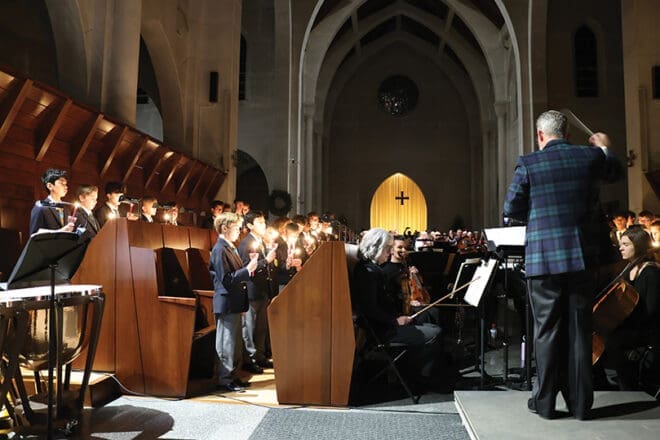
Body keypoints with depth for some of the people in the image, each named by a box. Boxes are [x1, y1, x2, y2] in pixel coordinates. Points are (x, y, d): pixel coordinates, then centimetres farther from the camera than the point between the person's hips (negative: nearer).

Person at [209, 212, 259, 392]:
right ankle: (225, 379, 8)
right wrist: (247, 270, -20)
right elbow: (226, 279, -22)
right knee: (226, 342, -1)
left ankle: (231, 375, 26)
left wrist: (249, 266, 6)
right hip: (226, 302, -10)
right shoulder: (220, 250, -16)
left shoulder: (230, 248, 15)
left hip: (234, 302, 10)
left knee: (233, 341, 16)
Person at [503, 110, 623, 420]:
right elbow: (615, 173, 24)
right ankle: (580, 403, 19)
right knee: (579, 330, 11)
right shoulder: (591, 156, 2)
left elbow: (511, 210, -2)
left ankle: (545, 402, 16)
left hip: (544, 258, -3)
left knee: (547, 330, 7)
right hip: (582, 255, 3)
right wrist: (604, 147, 42)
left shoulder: (528, 164, -7)